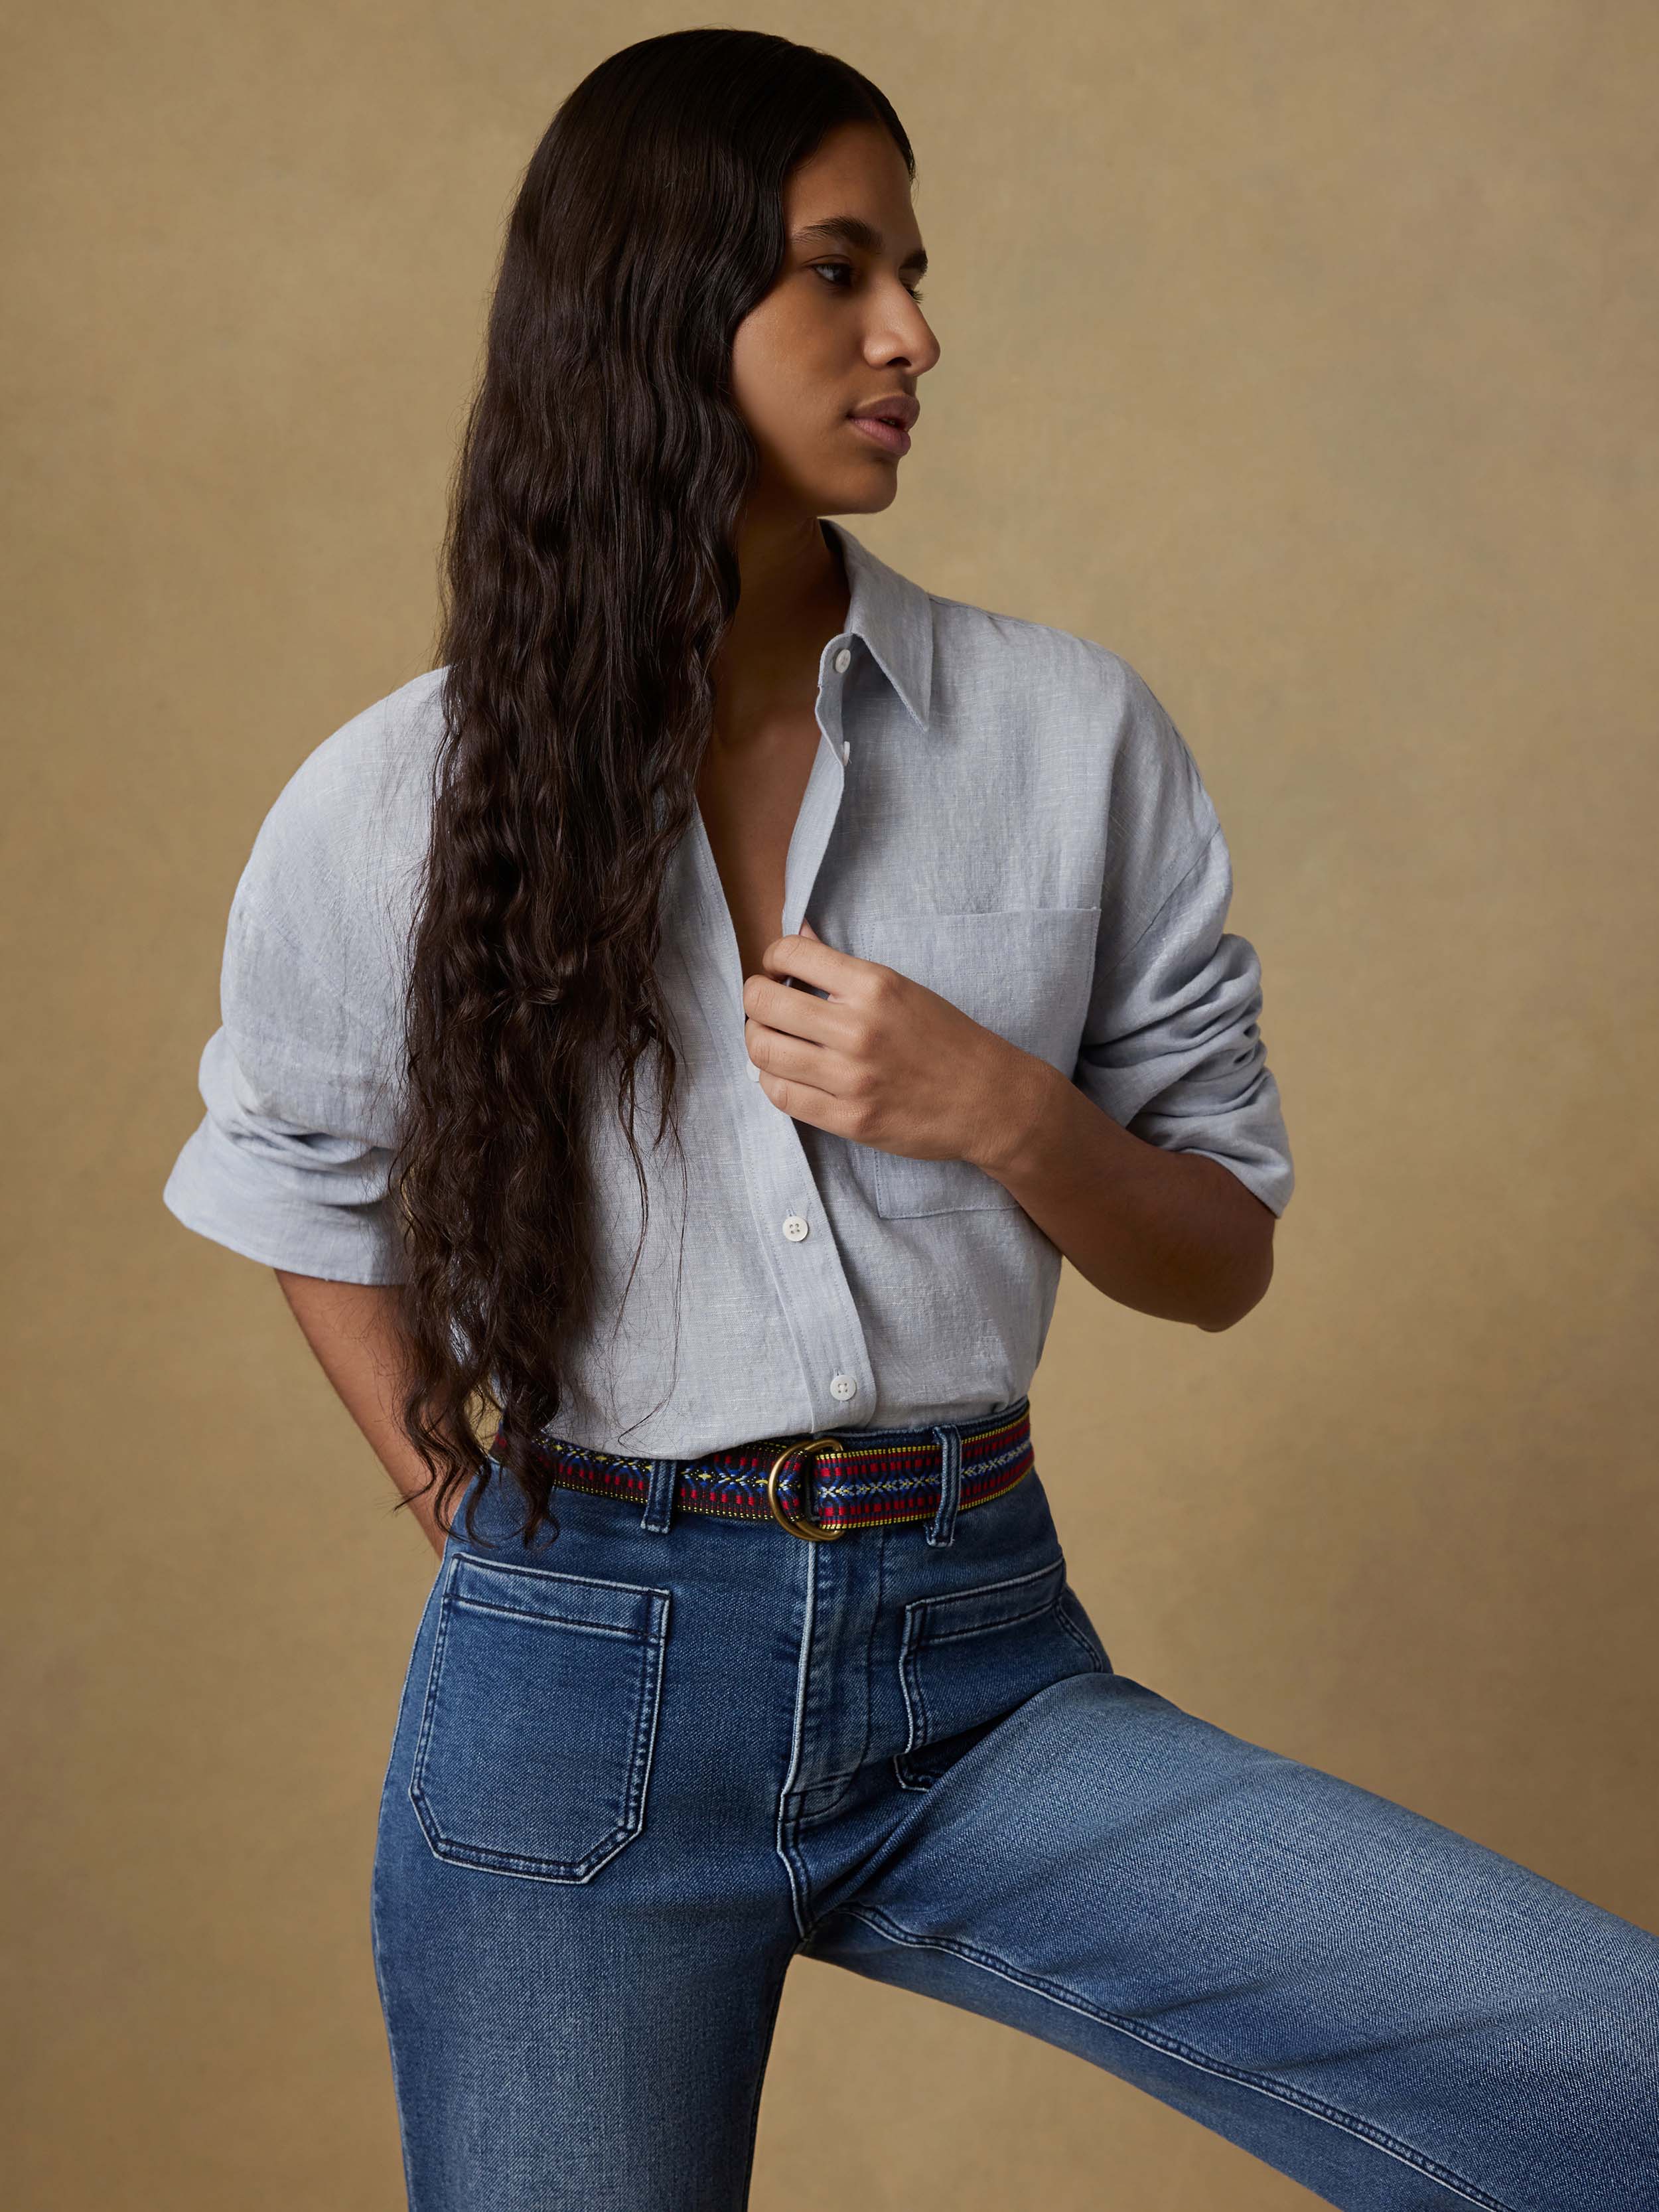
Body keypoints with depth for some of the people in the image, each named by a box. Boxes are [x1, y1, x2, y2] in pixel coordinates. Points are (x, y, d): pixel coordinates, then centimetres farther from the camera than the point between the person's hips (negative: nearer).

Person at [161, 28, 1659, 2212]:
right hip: (577, 1694, 0)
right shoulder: (394, 803, -1)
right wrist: (482, 1516, 6)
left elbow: (1224, 1255, 6)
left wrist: (1002, 1112, -13)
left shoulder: (1073, 735, 1)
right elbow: (304, 1182, 17)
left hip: (982, 1670, 1)